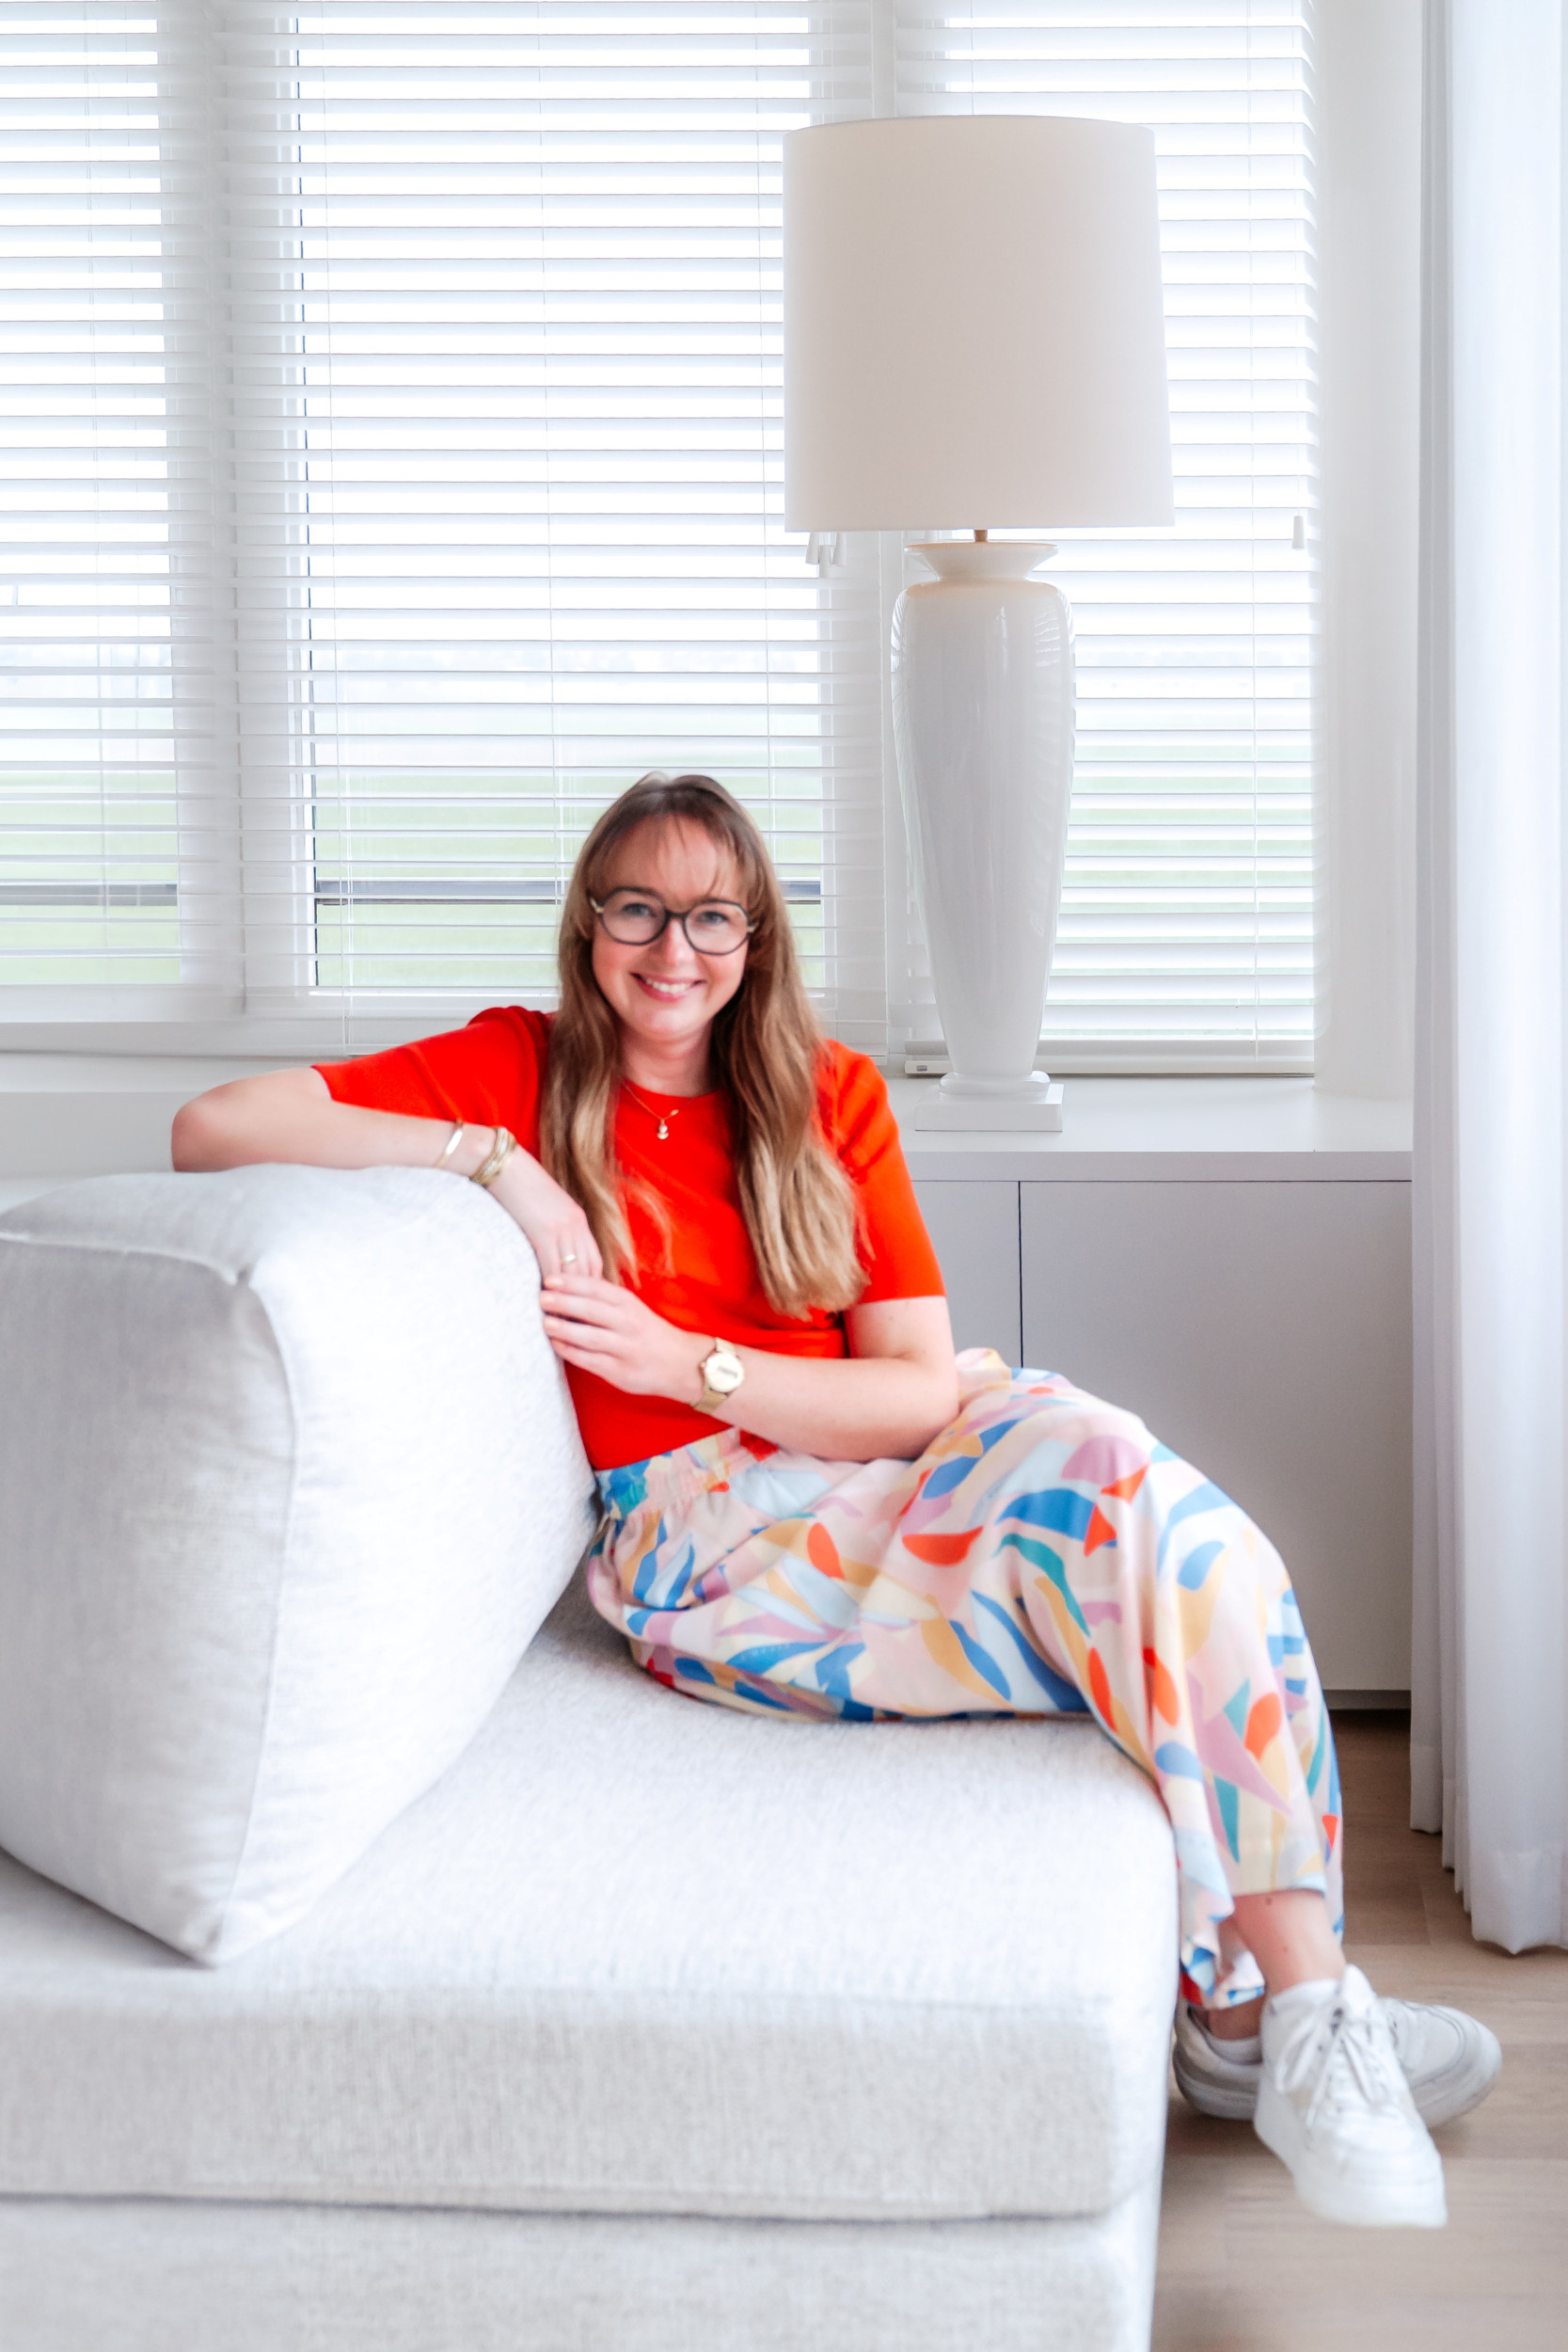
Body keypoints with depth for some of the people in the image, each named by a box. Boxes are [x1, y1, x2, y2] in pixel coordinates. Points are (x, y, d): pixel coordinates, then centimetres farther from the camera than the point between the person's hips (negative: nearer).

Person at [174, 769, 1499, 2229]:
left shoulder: (829, 1096, 14)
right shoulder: (514, 1071, 8)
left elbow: (924, 1394, 4)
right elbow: (210, 1131, -6)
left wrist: (689, 1363, -9)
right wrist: (487, 1157, -12)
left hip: (880, 1483, 4)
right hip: (697, 1534, -4)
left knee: (1077, 1444, -30)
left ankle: (1263, 2010, -26)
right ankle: (1289, 2006, -26)